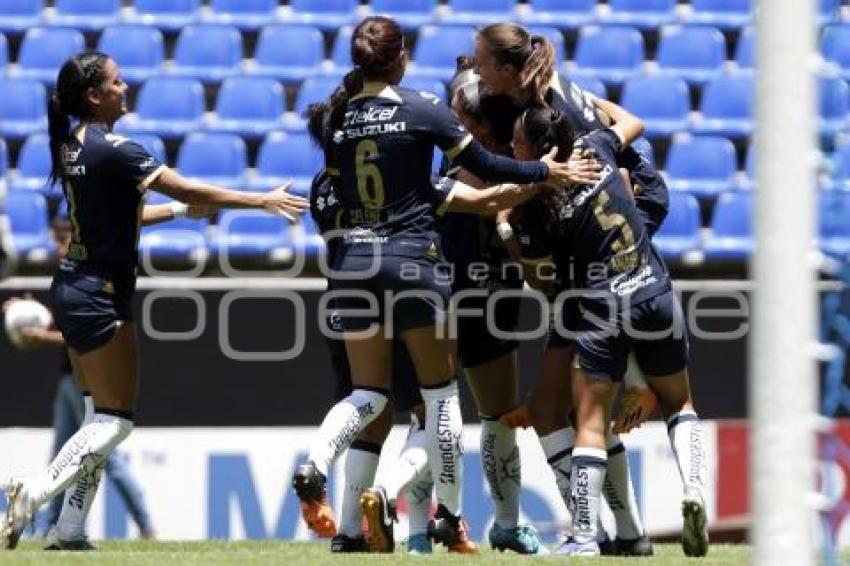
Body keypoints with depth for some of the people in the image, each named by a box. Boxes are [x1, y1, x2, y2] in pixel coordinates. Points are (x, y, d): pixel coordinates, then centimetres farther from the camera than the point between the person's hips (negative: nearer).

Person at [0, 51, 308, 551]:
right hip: (100, 296, -9)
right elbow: (187, 190, -17)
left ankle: (68, 532, 7)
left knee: (102, 417, 12)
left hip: (74, 290, 9)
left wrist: (180, 210, 23)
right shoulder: (112, 149, -17)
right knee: (116, 420, -4)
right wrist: (264, 201, -11)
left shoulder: (72, 146, 9)